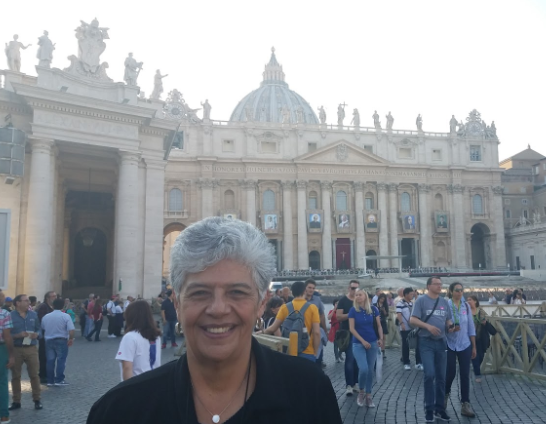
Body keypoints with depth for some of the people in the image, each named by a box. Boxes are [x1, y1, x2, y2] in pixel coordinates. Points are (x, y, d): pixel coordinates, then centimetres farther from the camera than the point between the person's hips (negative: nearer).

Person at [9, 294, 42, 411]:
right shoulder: (10, 316, -6)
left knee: (34, 375, 4)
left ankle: (37, 400, 15)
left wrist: (36, 334, -10)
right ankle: (16, 401, 22)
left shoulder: (33, 315, 5)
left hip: (31, 349, 2)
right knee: (15, 376, 9)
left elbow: (38, 329, 11)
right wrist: (18, 335, -21)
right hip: (16, 349, -2)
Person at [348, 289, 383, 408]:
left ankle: (368, 395, 19)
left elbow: (379, 325, 5)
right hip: (358, 343, -2)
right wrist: (363, 341, -13)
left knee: (370, 370, 6)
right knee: (363, 369, -14)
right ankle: (361, 392, 12)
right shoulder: (353, 310, -6)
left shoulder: (373, 309, -1)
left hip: (372, 342, 2)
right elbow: (352, 328, -7)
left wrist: (381, 338, -9)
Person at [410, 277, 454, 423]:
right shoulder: (421, 300, -5)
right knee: (429, 375, -11)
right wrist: (428, 326, -22)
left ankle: (440, 408, 23)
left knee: (441, 377, 11)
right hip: (426, 341, -5)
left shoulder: (444, 302, 10)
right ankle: (429, 409, 2)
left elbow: (448, 320, 14)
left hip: (441, 342, 5)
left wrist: (451, 326, -8)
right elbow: (413, 320, -10)